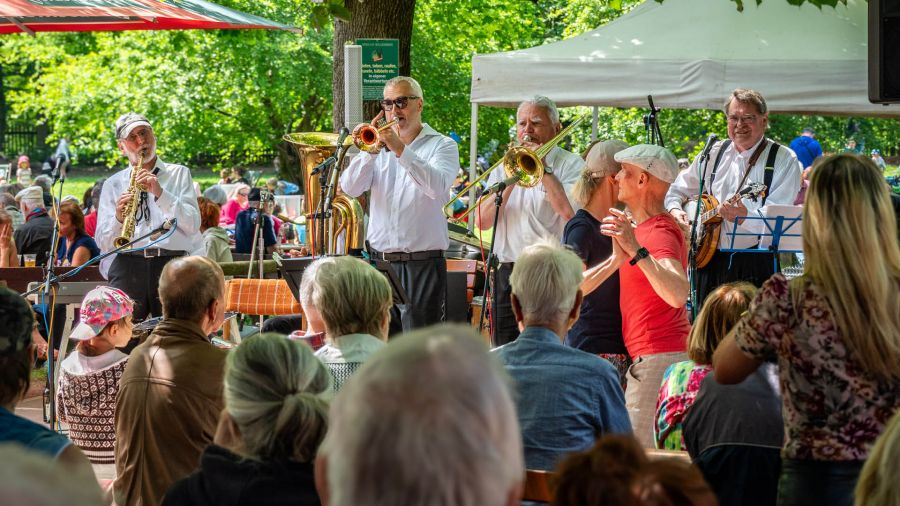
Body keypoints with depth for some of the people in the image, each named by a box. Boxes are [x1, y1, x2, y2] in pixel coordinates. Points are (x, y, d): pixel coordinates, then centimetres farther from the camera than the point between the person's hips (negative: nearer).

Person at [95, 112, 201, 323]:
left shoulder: (179, 174, 15)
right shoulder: (112, 184, 16)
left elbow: (193, 225, 1)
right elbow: (103, 243, 7)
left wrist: (160, 193, -9)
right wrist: (118, 218, -12)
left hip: (172, 264, 0)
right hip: (127, 264, 1)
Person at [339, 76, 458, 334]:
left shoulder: (442, 146, 3)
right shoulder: (379, 144, 15)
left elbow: (438, 187, -18)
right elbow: (350, 188, 1)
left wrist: (400, 150, -22)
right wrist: (371, 150, -13)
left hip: (422, 265, -4)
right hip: (379, 262, 4)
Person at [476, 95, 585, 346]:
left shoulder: (571, 164, 3)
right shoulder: (502, 168, 18)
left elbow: (570, 212, -17)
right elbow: (482, 222, 6)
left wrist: (543, 169, -9)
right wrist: (510, 180, -4)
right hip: (507, 275, 5)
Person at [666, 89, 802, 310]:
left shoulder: (783, 160, -3)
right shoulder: (715, 153, 11)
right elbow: (678, 190, 23)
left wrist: (744, 217, -32)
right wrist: (674, 209, 2)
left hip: (756, 265, -4)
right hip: (712, 260, 4)